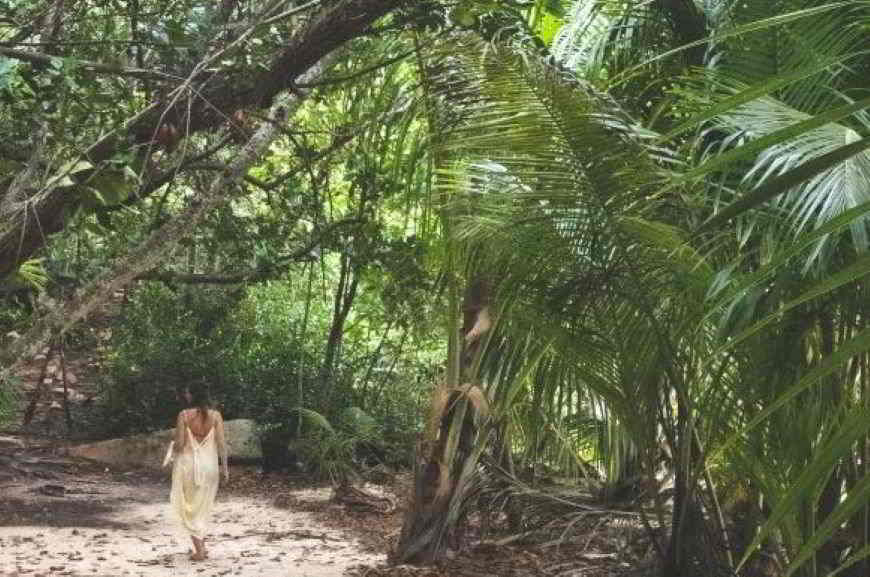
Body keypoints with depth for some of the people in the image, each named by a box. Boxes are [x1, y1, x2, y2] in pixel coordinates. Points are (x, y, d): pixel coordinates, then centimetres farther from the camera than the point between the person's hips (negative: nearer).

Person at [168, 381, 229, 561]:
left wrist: (174, 447, 12)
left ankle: (199, 548, 1)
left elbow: (179, 444, -10)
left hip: (188, 464, -3)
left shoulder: (184, 415, -10)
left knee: (188, 506, 9)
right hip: (209, 465, 3)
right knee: (202, 506, 20)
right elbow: (221, 443, -5)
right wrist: (225, 467, 2)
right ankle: (201, 545, 23)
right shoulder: (215, 415, -3)